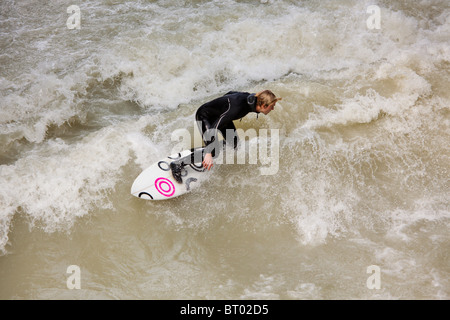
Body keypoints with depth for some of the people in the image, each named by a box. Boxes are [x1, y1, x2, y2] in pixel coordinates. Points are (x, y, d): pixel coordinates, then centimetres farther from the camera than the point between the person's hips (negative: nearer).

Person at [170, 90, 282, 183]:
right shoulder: (238, 107, -40)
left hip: (219, 115, 9)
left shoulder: (251, 99, -15)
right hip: (204, 116, -9)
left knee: (234, 144, 6)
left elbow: (230, 93, 6)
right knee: (214, 151, -20)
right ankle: (177, 164, -12)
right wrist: (209, 153, -49)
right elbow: (214, 127, -44)